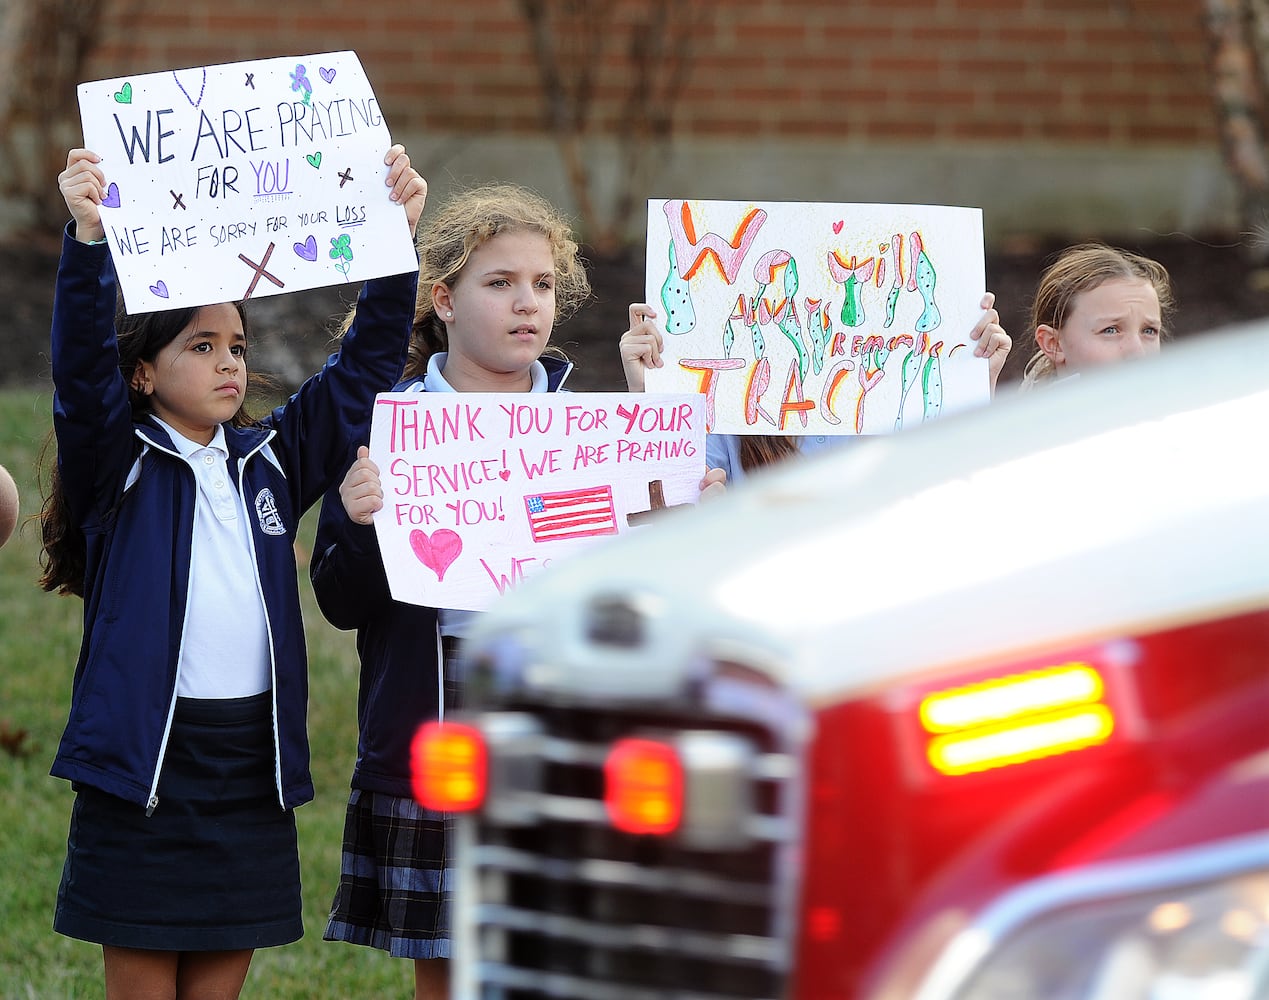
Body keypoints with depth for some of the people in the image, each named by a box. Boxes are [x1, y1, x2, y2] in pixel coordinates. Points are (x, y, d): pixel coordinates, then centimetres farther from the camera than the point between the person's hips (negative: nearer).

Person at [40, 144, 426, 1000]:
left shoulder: (273, 461, 11)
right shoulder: (118, 466, -3)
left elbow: (365, 367, 11)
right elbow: (82, 368, -19)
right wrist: (88, 238, -34)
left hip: (253, 769, 4)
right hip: (143, 765, -4)